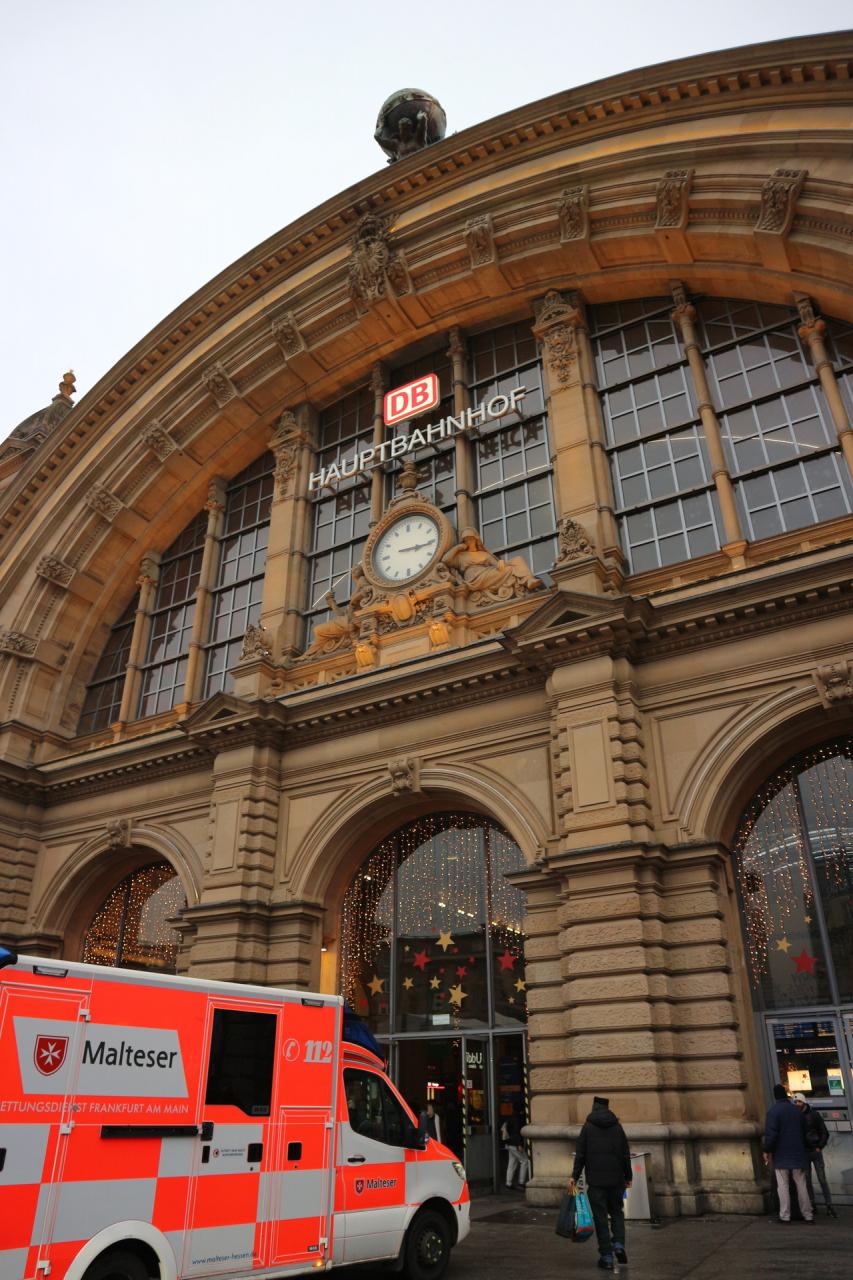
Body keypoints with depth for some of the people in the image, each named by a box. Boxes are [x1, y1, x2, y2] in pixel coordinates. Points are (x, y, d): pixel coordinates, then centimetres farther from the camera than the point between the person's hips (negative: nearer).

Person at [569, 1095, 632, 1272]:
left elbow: (580, 1154, -5)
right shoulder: (617, 1126, 5)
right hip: (616, 1179, 2)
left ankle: (606, 1257, 3)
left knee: (600, 1217, 4)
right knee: (617, 1212, 18)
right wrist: (628, 1177, 16)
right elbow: (626, 1155, 6)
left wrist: (574, 1176, -2)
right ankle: (619, 1244, 0)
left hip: (596, 1180, -2)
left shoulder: (588, 1127, -1)